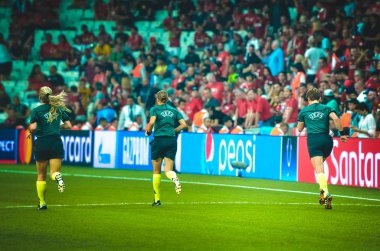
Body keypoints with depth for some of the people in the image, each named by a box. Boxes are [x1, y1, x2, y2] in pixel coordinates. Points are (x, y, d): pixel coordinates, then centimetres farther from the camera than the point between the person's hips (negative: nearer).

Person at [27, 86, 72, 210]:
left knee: (41, 175, 13)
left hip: (42, 144, -1)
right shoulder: (59, 109, 5)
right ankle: (57, 177, -34)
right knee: (54, 172, 4)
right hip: (56, 142, 1)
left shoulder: (36, 110, -4)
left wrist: (30, 132, 5)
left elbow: (33, 127, -16)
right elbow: (68, 125, 4)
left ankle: (42, 202, 13)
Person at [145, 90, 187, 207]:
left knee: (156, 171, 11)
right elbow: (183, 124, 7)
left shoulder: (154, 109, 1)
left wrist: (148, 132, 1)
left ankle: (157, 199, 12)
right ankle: (174, 178, -37)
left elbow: (152, 122, -16)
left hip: (159, 140, -3)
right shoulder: (173, 110, 14)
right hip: (172, 140, 3)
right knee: (168, 170, 2)